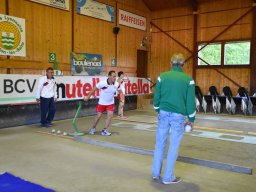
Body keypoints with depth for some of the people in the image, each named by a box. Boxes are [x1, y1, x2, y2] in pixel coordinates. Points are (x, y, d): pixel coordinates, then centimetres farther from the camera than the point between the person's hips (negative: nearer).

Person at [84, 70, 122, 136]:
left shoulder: (116, 84, -13)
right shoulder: (102, 83, -24)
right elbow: (94, 89, -13)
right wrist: (88, 97, -7)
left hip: (110, 103, 3)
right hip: (102, 103, -3)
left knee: (110, 115, -10)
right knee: (98, 116, 6)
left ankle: (104, 130, 1)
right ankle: (93, 128, 31)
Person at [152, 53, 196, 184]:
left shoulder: (162, 76, 3)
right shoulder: (188, 79, -1)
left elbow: (156, 97, 7)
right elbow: (190, 101, -1)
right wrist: (192, 119, 10)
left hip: (164, 113, 2)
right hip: (178, 115, -2)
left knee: (160, 143, 13)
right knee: (174, 146, 6)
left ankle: (156, 174, 21)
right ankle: (168, 177, 14)